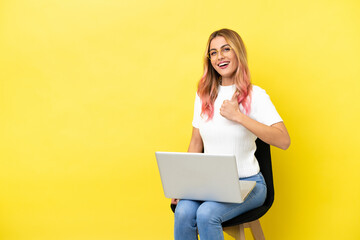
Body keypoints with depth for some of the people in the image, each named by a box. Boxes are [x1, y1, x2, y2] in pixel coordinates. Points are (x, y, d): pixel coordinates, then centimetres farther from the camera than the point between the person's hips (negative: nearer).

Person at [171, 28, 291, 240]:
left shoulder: (255, 95, -5)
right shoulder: (204, 95, 10)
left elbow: (284, 140, -16)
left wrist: (238, 116, -19)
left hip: (246, 183, -3)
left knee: (206, 214, -30)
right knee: (183, 212, -26)